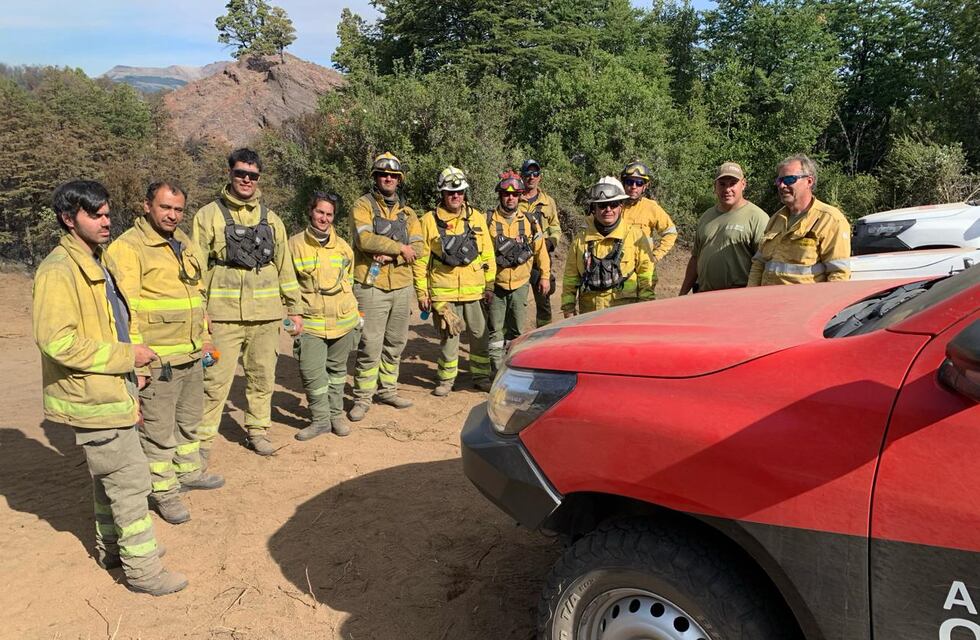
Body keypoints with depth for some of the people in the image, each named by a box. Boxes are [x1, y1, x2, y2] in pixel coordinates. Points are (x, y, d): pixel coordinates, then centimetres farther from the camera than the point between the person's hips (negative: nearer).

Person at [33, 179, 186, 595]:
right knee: (130, 479, -4)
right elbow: (57, 341, -26)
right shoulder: (58, 271, -18)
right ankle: (142, 568, 6)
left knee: (109, 475, 21)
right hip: (92, 399, -10)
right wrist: (127, 356, -20)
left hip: (109, 393, 10)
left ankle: (112, 547, 36)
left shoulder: (94, 264, 14)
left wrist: (130, 391, 21)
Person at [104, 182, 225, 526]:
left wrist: (204, 337, 21)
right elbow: (125, 309, -17)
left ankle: (189, 471, 39)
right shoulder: (127, 247, -13)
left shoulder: (185, 244, 12)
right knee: (158, 430, 3)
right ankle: (164, 491, 17)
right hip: (157, 361, -8)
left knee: (189, 420, 22)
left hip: (191, 356, 8)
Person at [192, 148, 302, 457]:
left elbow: (284, 266, 16)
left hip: (266, 315, 4)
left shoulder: (270, 219, 13)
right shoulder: (209, 215, 2)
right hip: (223, 315, -4)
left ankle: (258, 430, 27)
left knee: (263, 378, 12)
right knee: (216, 381, -2)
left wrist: (294, 309, 13)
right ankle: (202, 440, 11)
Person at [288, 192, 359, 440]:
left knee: (337, 369, 15)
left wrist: (355, 313, 19)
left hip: (342, 320, 3)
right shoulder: (295, 244, -6)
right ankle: (320, 419, 10)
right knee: (311, 372, -7)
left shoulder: (343, 247, 4)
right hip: (310, 321, -3)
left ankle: (336, 414, 29)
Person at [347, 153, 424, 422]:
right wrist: (400, 248, -13)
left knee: (395, 343, 14)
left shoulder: (407, 213, 14)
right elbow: (365, 238, -18)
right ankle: (362, 397, 4)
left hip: (401, 286, 6)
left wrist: (389, 256, -15)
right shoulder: (363, 206, -1)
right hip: (372, 287, -5)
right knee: (370, 345, -6)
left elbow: (417, 247, 1)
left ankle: (387, 389, 27)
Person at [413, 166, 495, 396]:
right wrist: (421, 293, -2)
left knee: (480, 334, 9)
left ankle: (481, 376, 25)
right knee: (448, 336, 2)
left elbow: (488, 254, 11)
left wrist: (490, 285, 7)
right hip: (443, 292, -2)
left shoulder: (477, 218, 7)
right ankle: (446, 379, 18)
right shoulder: (429, 221, 0)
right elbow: (420, 260, 0)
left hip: (475, 290, 3)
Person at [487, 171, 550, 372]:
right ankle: (497, 371, 8)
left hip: (520, 284, 2)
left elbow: (540, 249, 11)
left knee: (516, 330, 11)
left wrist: (545, 276, 9)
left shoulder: (528, 221, 3)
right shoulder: (489, 221, -5)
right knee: (496, 330, 1)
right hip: (496, 284, -2)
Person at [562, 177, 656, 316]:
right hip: (589, 314, 2)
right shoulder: (580, 239, 8)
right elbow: (570, 279, 12)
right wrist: (569, 310, 7)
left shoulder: (635, 236, 2)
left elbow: (647, 276, 2)